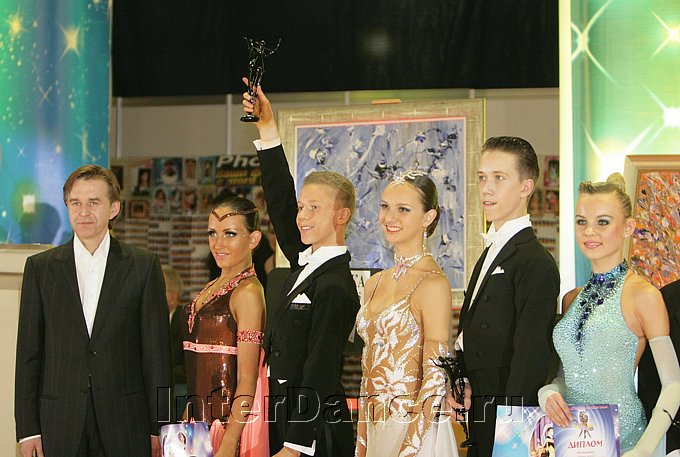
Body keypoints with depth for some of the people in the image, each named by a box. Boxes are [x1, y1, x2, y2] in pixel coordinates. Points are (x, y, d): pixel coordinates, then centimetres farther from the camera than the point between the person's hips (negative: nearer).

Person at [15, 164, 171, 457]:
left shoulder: (144, 266, 4)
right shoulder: (40, 267, 7)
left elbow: (156, 351, 3)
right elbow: (28, 353, 6)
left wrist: (158, 428, -1)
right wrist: (28, 429, -1)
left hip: (125, 426, -1)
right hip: (60, 427, 1)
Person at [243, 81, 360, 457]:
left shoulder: (334, 287, -16)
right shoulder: (306, 263, 8)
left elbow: (319, 376, -20)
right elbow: (279, 202, 15)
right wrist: (267, 129, 12)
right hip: (287, 417, 9)